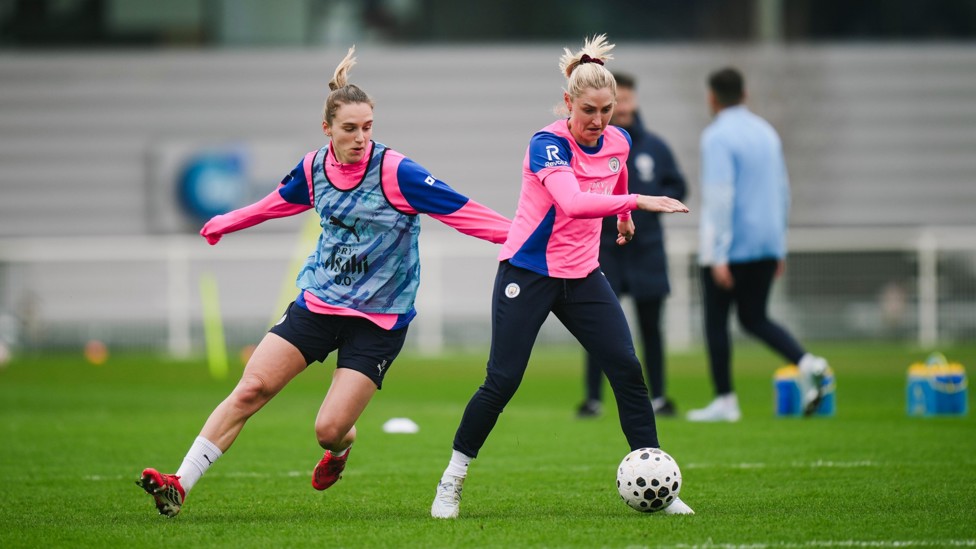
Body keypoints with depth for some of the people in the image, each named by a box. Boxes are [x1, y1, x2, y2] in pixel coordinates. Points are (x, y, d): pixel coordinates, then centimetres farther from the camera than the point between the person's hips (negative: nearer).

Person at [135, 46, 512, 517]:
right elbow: (279, 201, 23)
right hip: (317, 303, 4)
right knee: (250, 389, -9)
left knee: (329, 428, -12)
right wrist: (226, 223, 38)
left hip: (378, 319, -4)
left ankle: (340, 447, 28)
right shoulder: (314, 168, 0)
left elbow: (462, 212, -15)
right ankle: (180, 487, -6)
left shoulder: (396, 173, -16)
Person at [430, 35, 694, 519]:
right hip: (528, 273, -5)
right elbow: (572, 201, -39)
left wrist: (623, 218, 41)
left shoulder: (618, 142, 0)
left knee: (627, 369, -6)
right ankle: (451, 481, 8)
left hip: (582, 275, 5)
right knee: (502, 381, -8)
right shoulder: (547, 144, -21)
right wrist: (635, 201, -46)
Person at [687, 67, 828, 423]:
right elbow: (782, 192, 17)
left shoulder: (717, 137, -12)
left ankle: (725, 401, 6)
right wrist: (779, 248, 23)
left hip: (730, 247, -7)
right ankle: (806, 364, -8)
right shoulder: (766, 133, 12)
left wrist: (719, 256, -20)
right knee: (754, 318, 14)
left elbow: (720, 197, -19)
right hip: (766, 245, 7)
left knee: (716, 321, 5)